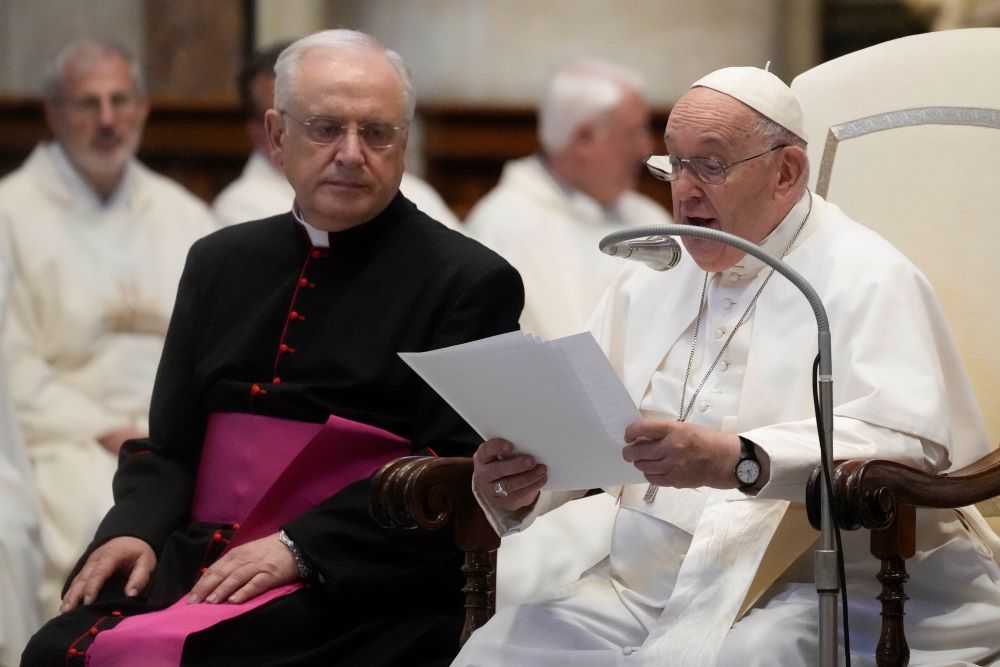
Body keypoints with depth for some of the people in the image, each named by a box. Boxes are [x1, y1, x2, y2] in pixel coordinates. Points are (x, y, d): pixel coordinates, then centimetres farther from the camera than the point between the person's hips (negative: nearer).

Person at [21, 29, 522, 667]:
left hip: (354, 586, -5)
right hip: (197, 565, 5)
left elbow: (455, 469, -7)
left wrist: (299, 548, -17)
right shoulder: (220, 262, 18)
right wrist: (136, 529, -2)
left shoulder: (472, 282, 1)